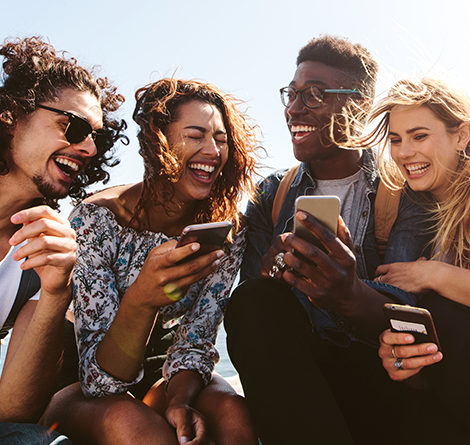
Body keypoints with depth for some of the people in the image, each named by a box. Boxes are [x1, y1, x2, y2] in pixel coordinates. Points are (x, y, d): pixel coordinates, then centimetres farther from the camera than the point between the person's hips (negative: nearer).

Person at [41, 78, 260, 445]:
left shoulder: (225, 228, -12)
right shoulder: (95, 220, -24)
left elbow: (196, 340, -8)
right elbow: (98, 379, -26)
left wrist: (178, 400, -30)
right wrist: (140, 300, -46)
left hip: (163, 375, 4)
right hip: (83, 390, -3)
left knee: (233, 414, -26)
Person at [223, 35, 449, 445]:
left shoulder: (406, 192, -1)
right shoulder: (272, 195, 9)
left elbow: (407, 309, -15)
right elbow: (251, 292, -1)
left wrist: (350, 297, -39)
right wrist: (272, 272, -26)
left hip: (383, 380, -3)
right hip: (295, 373, 3)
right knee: (251, 301, -27)